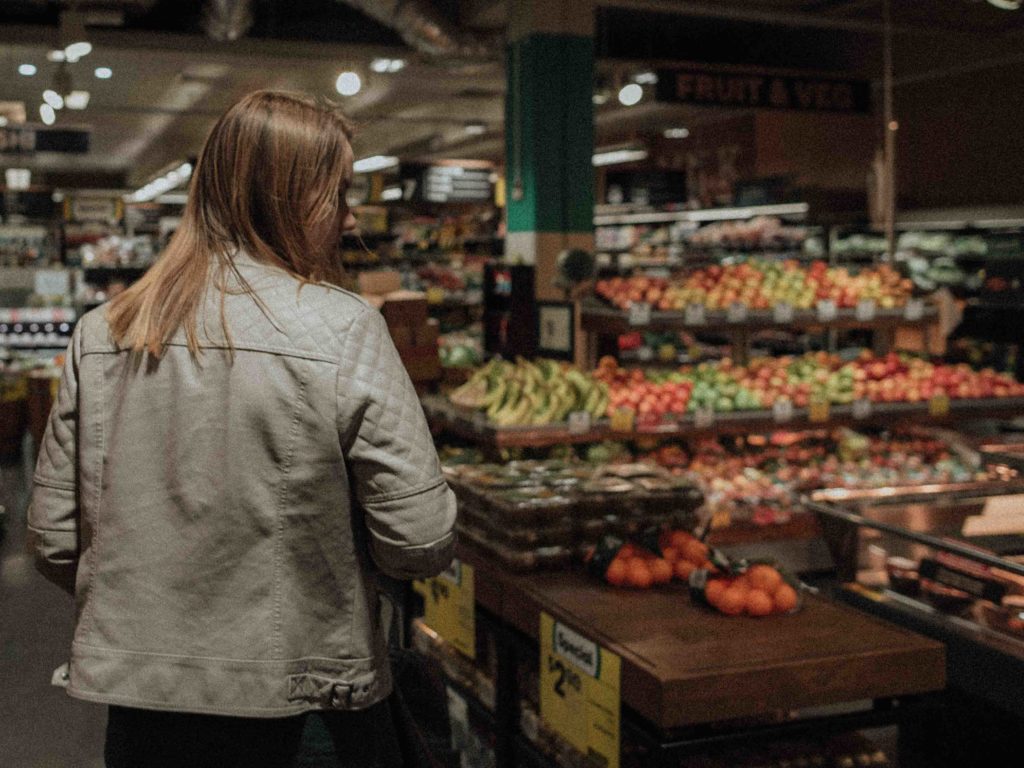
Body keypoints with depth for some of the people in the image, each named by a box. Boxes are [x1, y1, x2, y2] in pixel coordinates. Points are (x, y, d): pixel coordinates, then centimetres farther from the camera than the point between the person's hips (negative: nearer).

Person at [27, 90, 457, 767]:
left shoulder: (101, 333, -2)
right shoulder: (345, 331, -15)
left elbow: (54, 539, 2)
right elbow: (421, 542, -16)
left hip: (135, 688, 4)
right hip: (295, 695, -3)